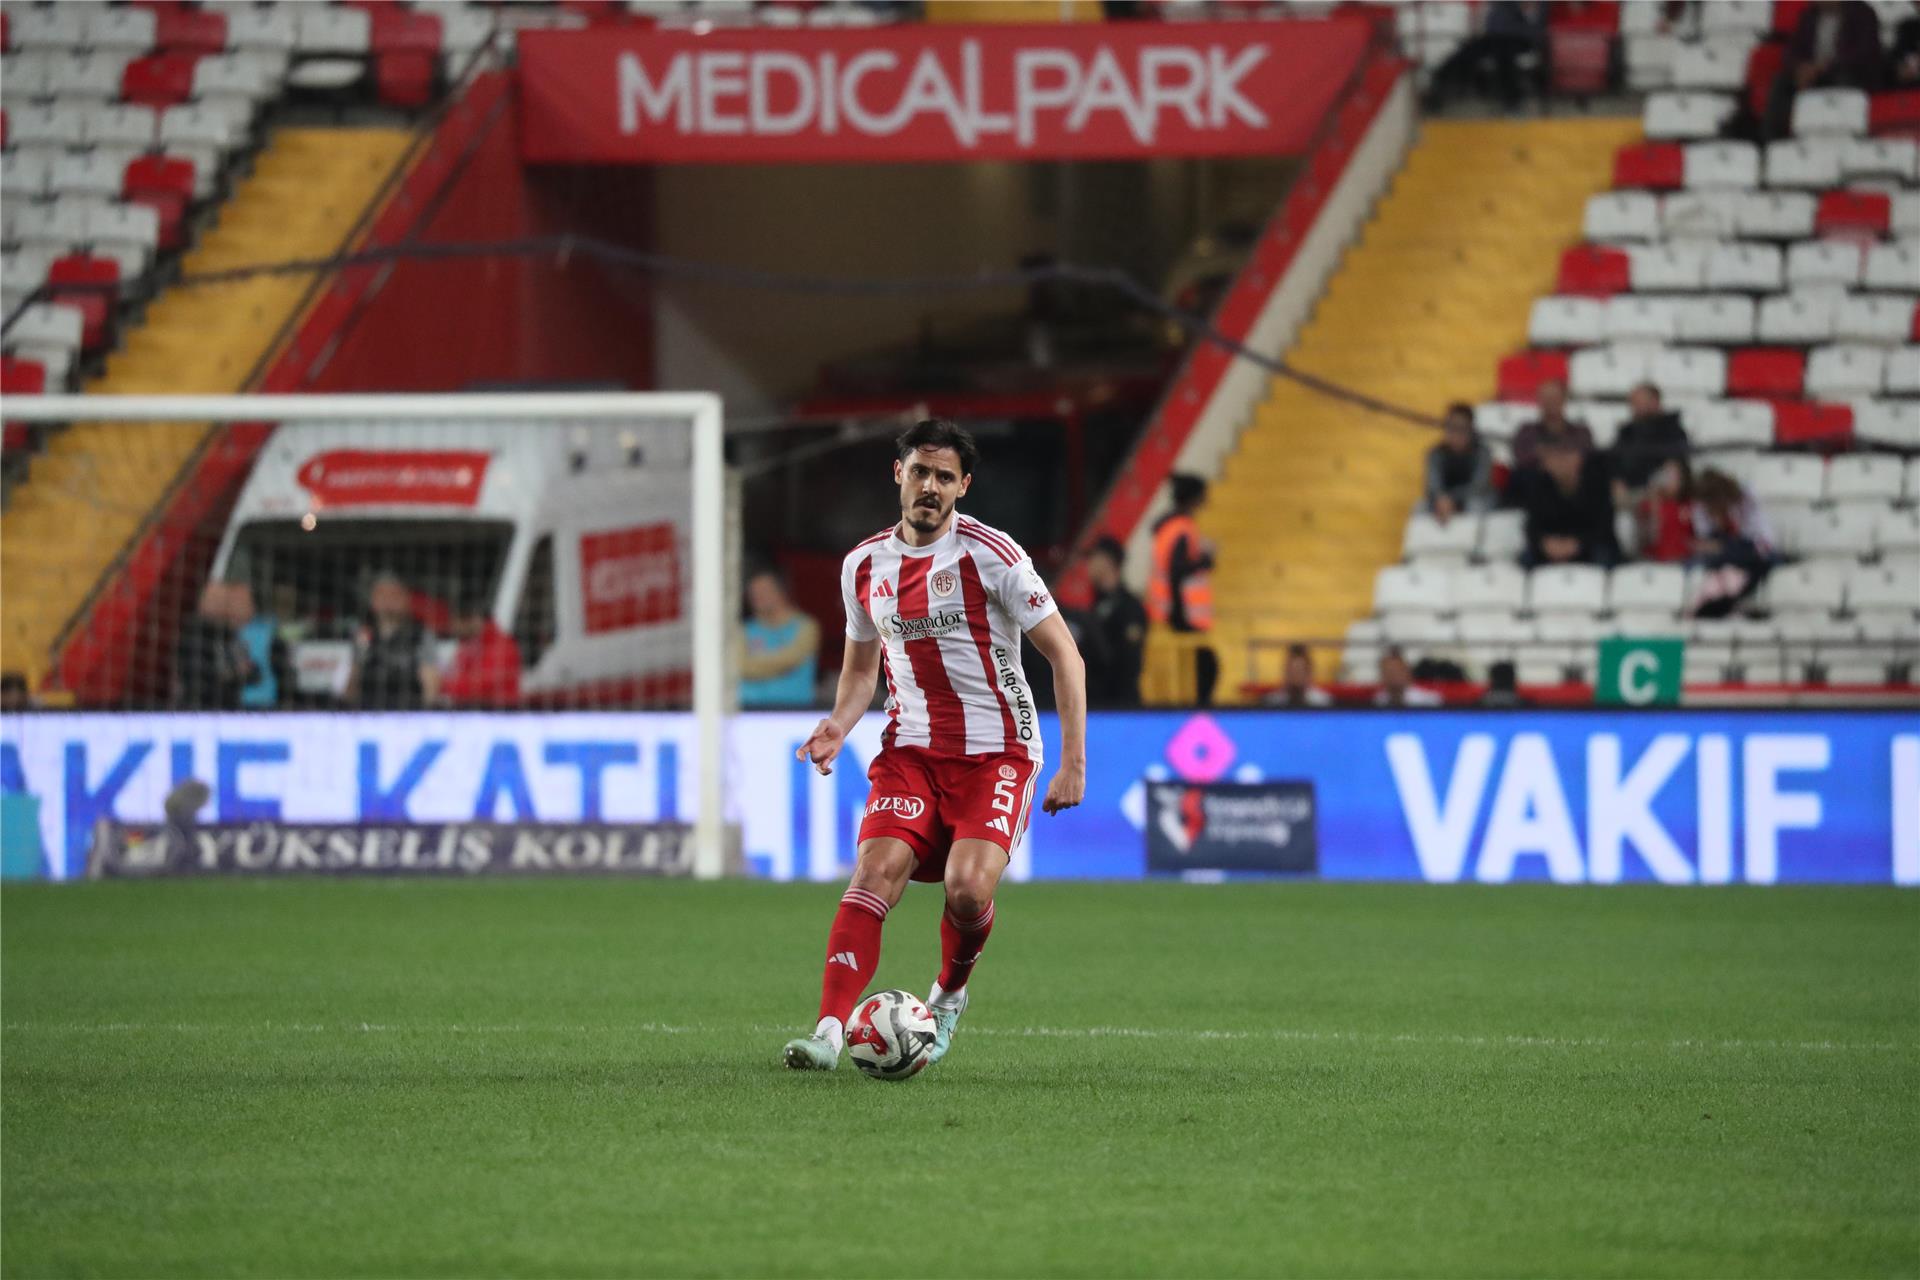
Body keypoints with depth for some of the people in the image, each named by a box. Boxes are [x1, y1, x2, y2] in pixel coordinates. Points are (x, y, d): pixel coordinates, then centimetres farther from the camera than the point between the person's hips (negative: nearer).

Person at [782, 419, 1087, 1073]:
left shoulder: (990, 555, -10)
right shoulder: (864, 565, 6)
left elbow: (1065, 656, -6)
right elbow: (861, 667, 22)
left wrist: (1073, 762, -12)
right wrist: (838, 726, 1)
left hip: (995, 752, -4)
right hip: (911, 746, 4)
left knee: (967, 889, -21)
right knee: (875, 872, -18)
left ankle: (949, 995, 11)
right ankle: (829, 1032, -25)